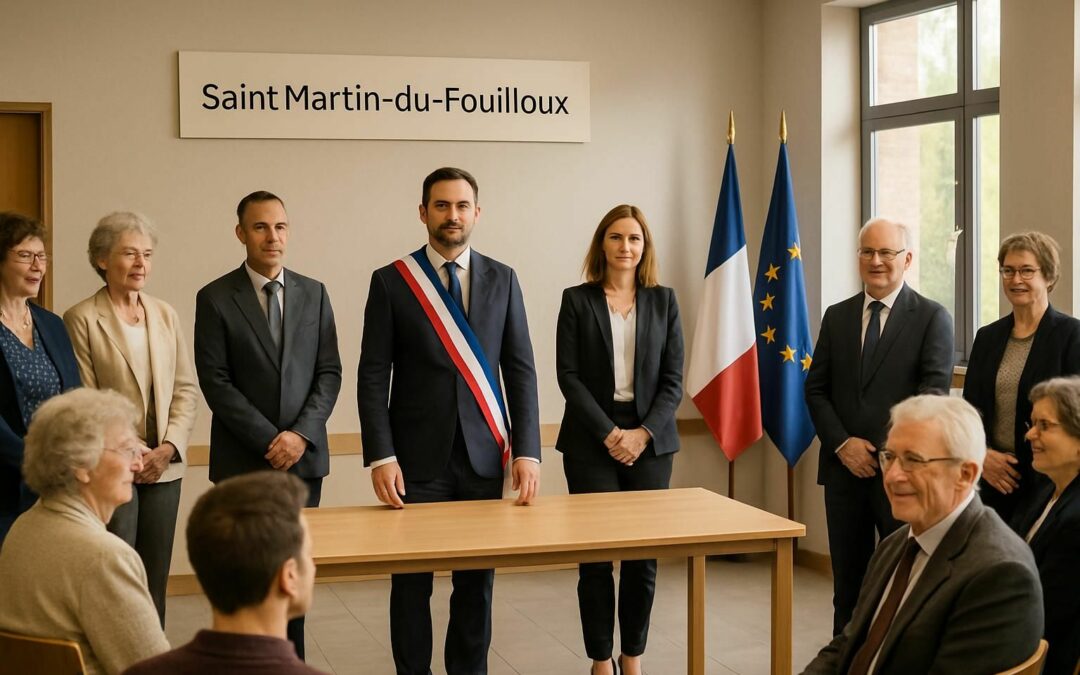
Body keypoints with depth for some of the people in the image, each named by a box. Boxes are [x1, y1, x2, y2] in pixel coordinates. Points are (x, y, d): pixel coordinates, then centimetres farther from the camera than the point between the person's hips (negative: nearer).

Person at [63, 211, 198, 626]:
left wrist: (169, 447, -5)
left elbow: (185, 389, 9)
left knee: (156, 579, 9)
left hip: (163, 467, 5)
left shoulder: (165, 315, 10)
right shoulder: (81, 319, -5)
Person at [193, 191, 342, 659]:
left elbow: (329, 373, 6)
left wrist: (302, 433, -9)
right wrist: (270, 440, -11)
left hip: (304, 456, 3)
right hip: (244, 460, -3)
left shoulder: (313, 294, 9)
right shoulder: (215, 299, -1)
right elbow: (215, 381, -6)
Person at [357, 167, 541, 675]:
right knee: (412, 584, 4)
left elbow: (520, 370, 5)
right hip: (418, 460, -2)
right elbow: (372, 376, -3)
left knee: (478, 581, 8)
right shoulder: (391, 281, 0)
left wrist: (527, 450, -4)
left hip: (484, 457, 2)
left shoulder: (502, 279, 7)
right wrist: (381, 456, -12)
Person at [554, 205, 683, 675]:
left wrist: (643, 433, -10)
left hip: (650, 440, 2)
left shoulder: (663, 301, 7)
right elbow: (568, 376, -4)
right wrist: (609, 434, -12)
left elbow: (673, 380, 4)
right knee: (596, 558, -1)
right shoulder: (577, 300, 2)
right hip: (591, 441, -2)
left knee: (644, 558, 2)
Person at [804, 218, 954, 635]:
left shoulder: (932, 318, -2)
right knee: (848, 582, 11)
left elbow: (934, 391, -10)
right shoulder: (837, 316, 11)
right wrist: (841, 443, -6)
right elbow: (815, 388, 9)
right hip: (844, 467, 4)